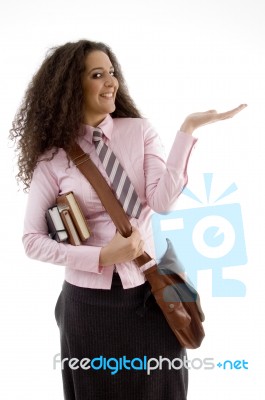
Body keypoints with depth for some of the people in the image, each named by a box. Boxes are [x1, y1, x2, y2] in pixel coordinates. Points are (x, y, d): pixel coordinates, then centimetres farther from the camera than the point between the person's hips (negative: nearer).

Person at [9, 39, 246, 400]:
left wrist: (187, 130, -21)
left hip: (148, 293, 1)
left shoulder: (140, 131, 0)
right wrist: (101, 256, -15)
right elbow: (32, 240, -5)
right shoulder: (53, 157, -4)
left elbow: (162, 201, -15)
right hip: (89, 301, -1)